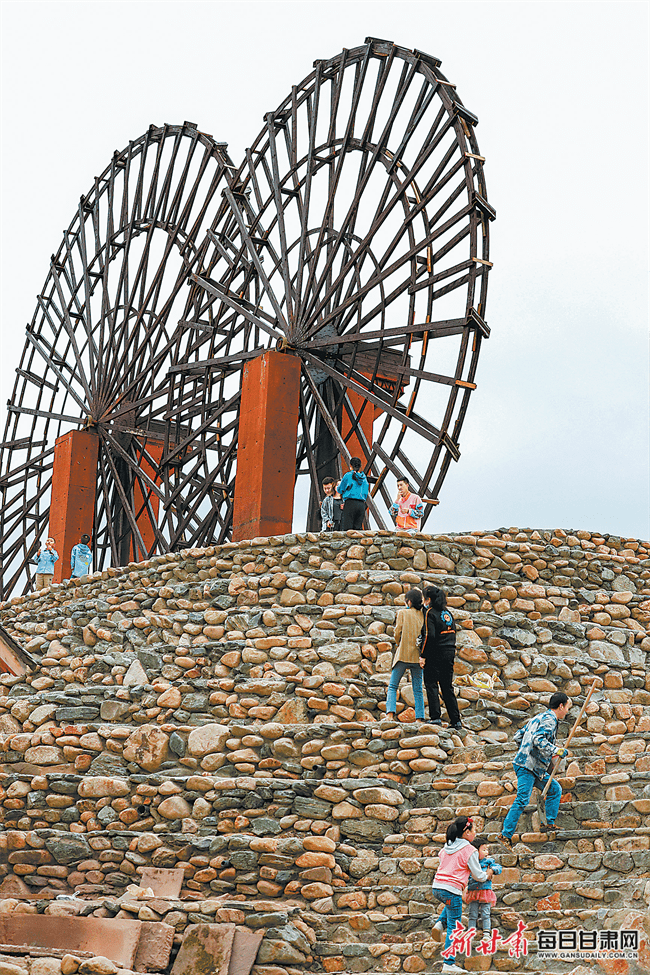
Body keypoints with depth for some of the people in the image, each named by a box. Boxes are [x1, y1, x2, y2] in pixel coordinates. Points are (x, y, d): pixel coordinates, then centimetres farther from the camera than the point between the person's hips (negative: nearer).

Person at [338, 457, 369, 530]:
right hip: (361, 504, 5)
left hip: (350, 503, -5)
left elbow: (340, 490, 10)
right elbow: (365, 494, 17)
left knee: (347, 528, -9)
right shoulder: (364, 477, 15)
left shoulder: (348, 475, 2)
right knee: (358, 527, 4)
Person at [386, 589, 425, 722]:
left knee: (392, 686, 3)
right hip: (418, 656, 3)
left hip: (403, 654, -3)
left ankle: (390, 713, -14)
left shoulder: (402, 613, -3)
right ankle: (419, 717, -2)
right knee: (418, 689, 7)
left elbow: (397, 632, -7)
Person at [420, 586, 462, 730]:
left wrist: (423, 655, -14)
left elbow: (429, 635, -17)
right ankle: (456, 721, 7)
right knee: (447, 687, 10)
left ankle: (435, 717, -10)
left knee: (431, 684, -1)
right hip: (449, 653, 7)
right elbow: (453, 632, 15)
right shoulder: (447, 612, 13)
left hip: (436, 653, -7)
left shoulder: (430, 613, -9)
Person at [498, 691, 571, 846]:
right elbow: (538, 739, -26)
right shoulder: (549, 719, -9)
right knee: (522, 800, -14)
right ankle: (506, 835, -14)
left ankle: (549, 825, 12)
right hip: (527, 766, -10)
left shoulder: (539, 717, 21)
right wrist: (556, 751, -21)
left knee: (555, 789, 14)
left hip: (535, 768, 10)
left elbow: (517, 736, 22)